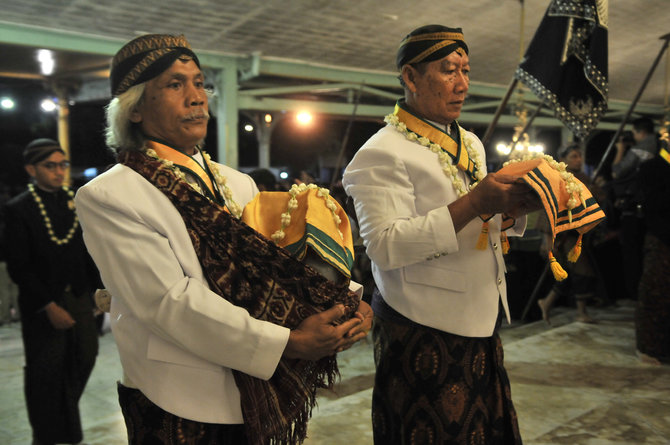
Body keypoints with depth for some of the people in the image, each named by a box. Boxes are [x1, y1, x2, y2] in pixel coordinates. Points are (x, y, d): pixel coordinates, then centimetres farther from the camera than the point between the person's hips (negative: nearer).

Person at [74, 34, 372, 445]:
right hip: (181, 406, -5)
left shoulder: (239, 184, 9)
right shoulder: (107, 198, -13)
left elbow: (281, 259, 3)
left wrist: (346, 300, -15)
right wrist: (289, 343, -24)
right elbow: (173, 301, -21)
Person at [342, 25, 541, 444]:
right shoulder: (382, 153, -13)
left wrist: (513, 208, -2)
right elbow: (385, 246, -23)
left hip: (481, 328, 8)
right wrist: (475, 203, -26)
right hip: (424, 337, -8)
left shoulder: (470, 144, 14)